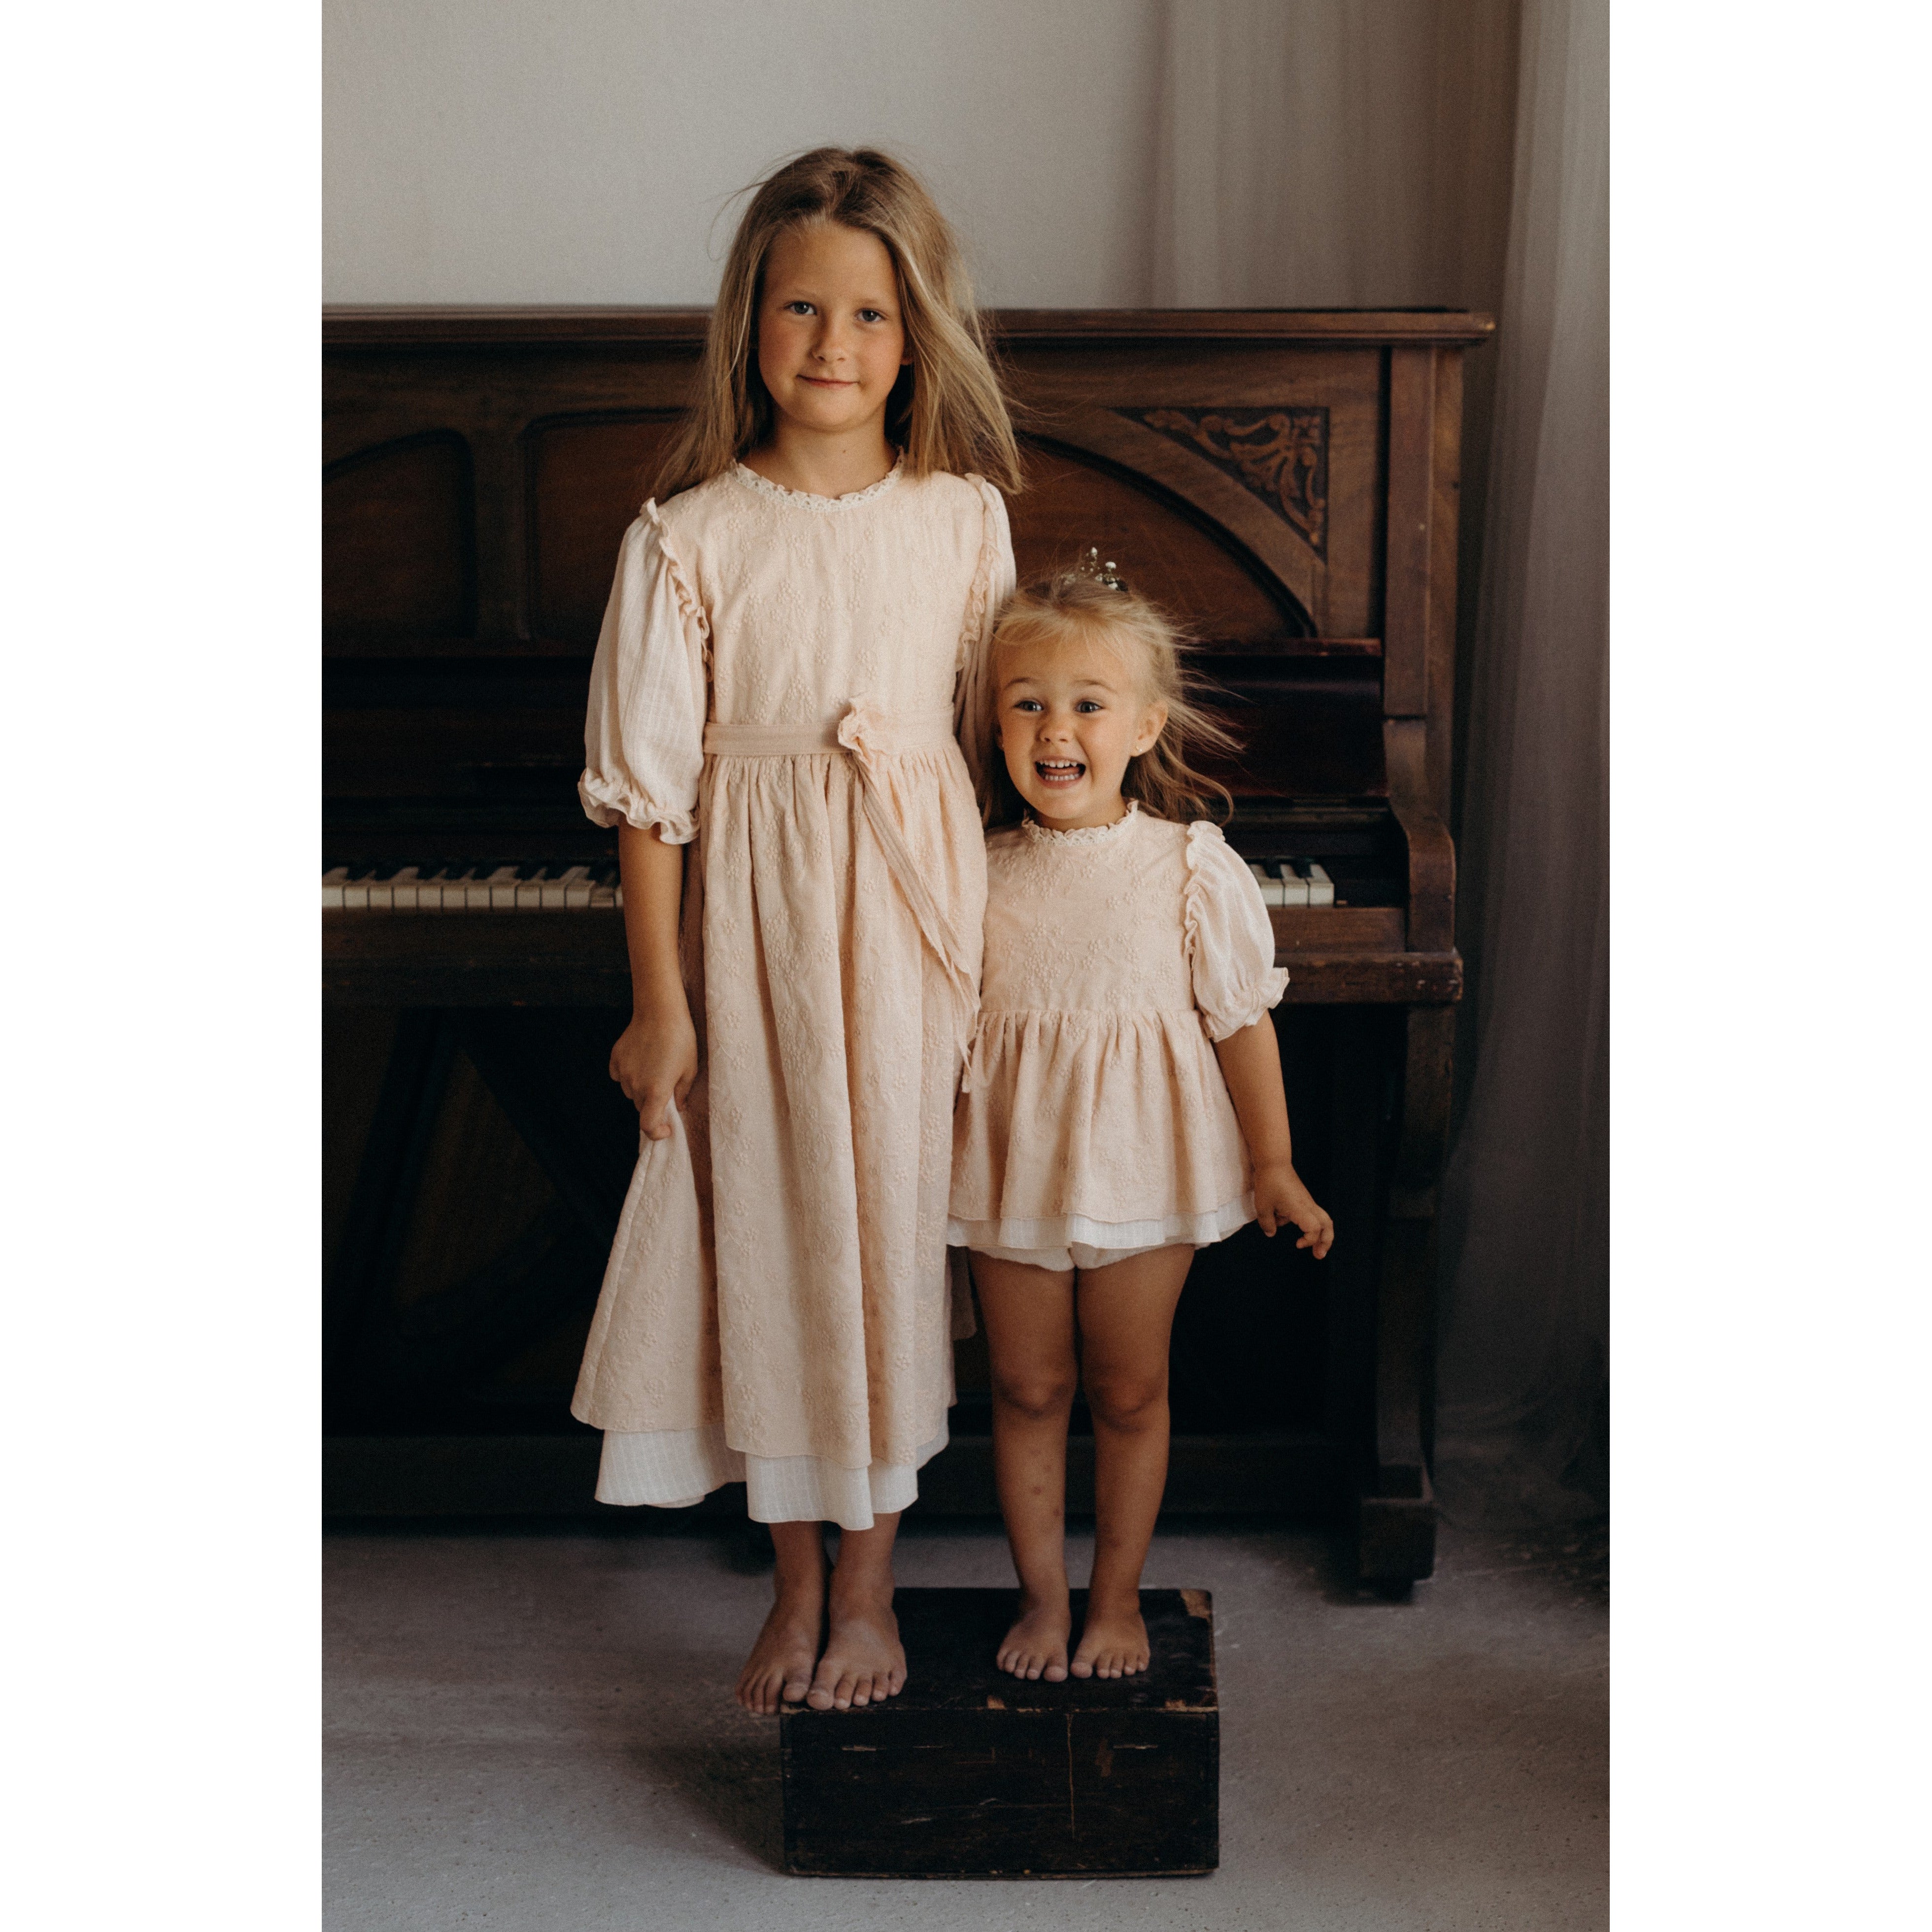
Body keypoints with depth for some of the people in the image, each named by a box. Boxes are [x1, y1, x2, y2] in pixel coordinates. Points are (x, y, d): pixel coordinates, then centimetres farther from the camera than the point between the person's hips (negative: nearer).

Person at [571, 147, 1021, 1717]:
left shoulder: (965, 518, 0)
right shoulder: (689, 537, -6)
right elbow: (650, 786, -5)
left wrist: (999, 945, 6)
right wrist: (660, 1005, -7)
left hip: (912, 926, 1)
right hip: (752, 931, -1)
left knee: (894, 1223, 8)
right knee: (766, 1237, 8)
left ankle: (869, 1584, 26)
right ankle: (797, 1583, 27)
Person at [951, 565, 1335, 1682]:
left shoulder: (1194, 866, -10)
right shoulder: (982, 873, -4)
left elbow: (1244, 1020, -4)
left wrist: (1274, 1166, 0)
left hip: (1143, 1168, -2)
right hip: (1012, 1169, 2)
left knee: (1129, 1392, 11)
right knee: (1029, 1390, 12)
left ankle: (1118, 1598, 29)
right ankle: (1044, 1595, 29)